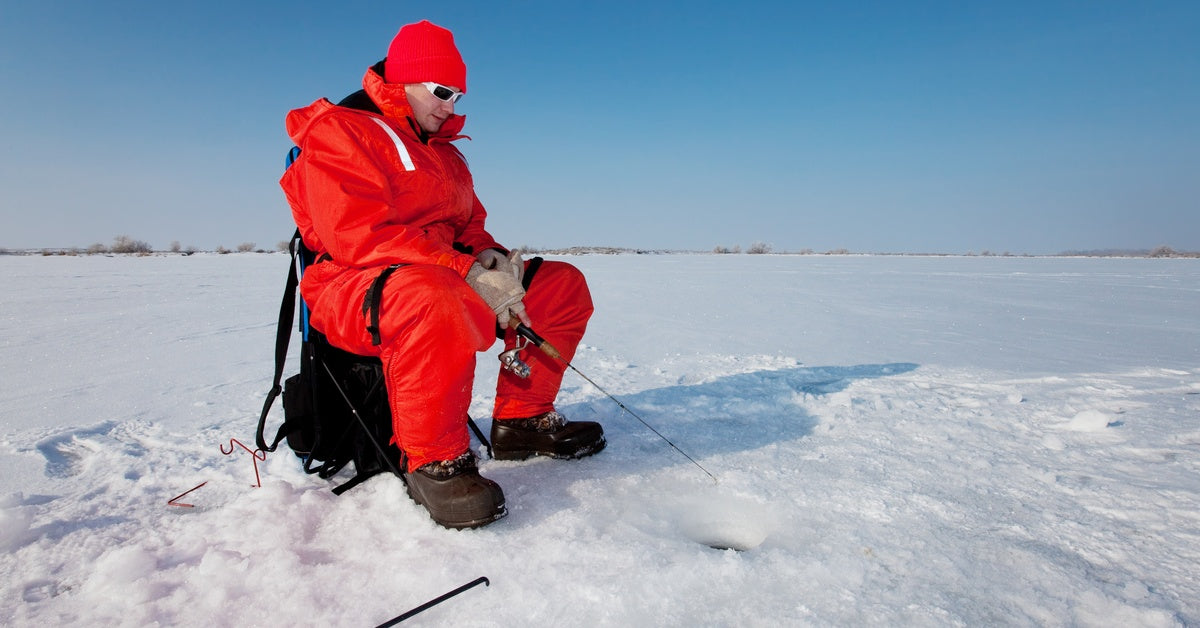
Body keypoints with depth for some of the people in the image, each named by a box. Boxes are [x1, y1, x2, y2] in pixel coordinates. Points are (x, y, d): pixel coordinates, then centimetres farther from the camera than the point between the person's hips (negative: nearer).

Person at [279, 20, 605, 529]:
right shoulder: (338, 130, -5)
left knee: (564, 285, 2)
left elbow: (471, 225, 21)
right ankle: (432, 463, -24)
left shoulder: (444, 151, 22)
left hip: (451, 278, 8)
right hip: (355, 291, -8)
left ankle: (522, 420, 5)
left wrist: (491, 257, -5)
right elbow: (359, 235, -20)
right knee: (437, 300, -44)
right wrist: (468, 274, -27)